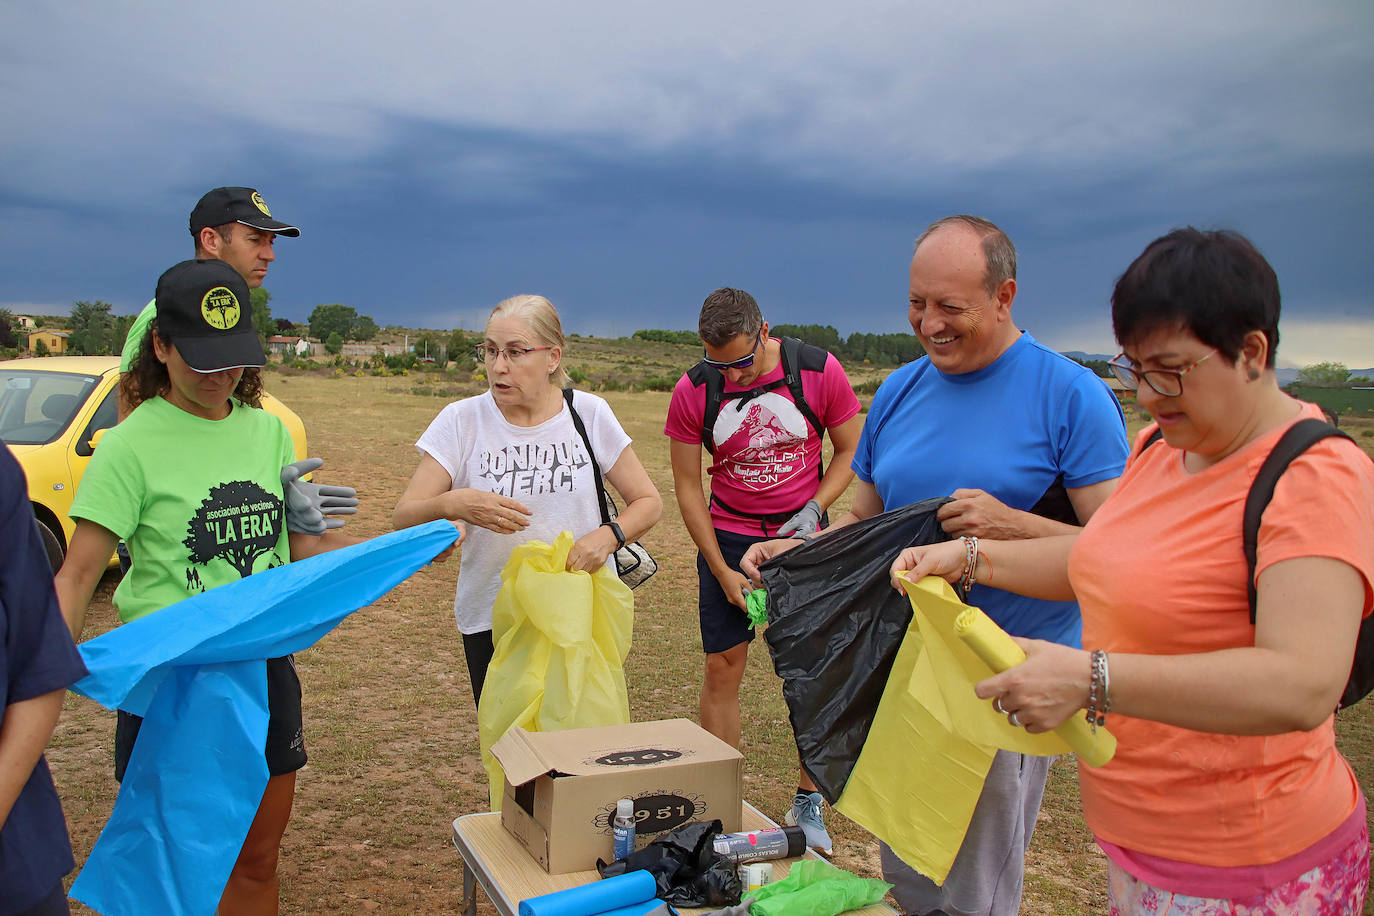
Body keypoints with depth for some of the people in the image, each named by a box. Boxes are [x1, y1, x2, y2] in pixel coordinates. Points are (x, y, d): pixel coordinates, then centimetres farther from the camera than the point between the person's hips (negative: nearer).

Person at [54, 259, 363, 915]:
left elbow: (300, 541, 8)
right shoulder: (133, 445, -11)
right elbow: (78, 574, -12)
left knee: (256, 862, 17)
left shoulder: (267, 430, 4)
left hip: (264, 667, 4)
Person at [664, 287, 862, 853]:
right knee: (722, 668, 1)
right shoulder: (692, 392, -10)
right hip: (728, 537, 1)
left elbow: (850, 450, 1)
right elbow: (688, 486, -3)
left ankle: (808, 804, 20)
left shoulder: (819, 371, -12)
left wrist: (813, 509, -14)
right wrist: (722, 571, -7)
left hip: (803, 536, 0)